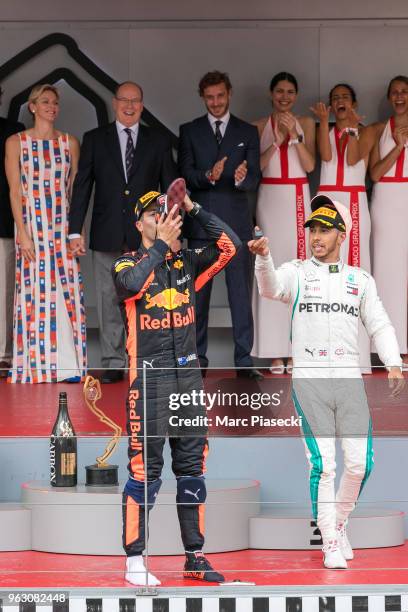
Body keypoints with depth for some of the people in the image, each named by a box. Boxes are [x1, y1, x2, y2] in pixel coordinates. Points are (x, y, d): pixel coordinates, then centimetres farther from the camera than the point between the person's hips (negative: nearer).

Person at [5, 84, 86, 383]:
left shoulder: (70, 143, 10)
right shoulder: (16, 142, 2)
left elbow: (75, 190, 11)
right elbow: (15, 191, -1)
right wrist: (23, 233, -10)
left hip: (63, 224, 2)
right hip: (32, 224, -2)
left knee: (68, 291, -2)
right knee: (34, 292, -3)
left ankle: (69, 363, 2)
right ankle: (36, 365, 2)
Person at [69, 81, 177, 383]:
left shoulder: (158, 140, 7)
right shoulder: (94, 140, 7)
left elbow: (170, 188, 8)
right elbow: (82, 187, 5)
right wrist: (75, 231, -2)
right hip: (107, 234, 1)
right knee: (109, 301, 3)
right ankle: (114, 364, 9)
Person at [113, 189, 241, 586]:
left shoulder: (187, 263, 12)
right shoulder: (128, 263, -1)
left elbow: (230, 246, 0)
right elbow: (130, 284, -24)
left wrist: (192, 209, -4)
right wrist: (161, 244, -19)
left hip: (188, 375, 5)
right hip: (148, 377, -5)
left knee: (192, 465, 8)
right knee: (145, 468, -8)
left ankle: (194, 558, 15)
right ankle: (134, 562, -3)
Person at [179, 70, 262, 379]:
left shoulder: (247, 132, 8)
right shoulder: (190, 131, 7)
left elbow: (254, 179, 0)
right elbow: (185, 174, -2)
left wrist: (242, 178, -24)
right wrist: (208, 176, -23)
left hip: (237, 222, 0)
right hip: (202, 222, 0)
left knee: (241, 292, -1)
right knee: (198, 292, 4)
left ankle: (244, 360, 1)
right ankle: (198, 359, 12)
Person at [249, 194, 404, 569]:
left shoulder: (360, 280, 12)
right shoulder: (297, 273, 4)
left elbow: (379, 324, 9)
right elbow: (271, 288, -18)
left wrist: (393, 364, -8)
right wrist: (263, 257, -38)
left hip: (349, 380, 3)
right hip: (309, 380, -3)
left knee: (360, 462, 0)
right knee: (323, 464, -7)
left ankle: (339, 522, 24)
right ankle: (330, 544, 2)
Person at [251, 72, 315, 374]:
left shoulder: (306, 124, 10)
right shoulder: (260, 126, 8)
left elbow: (309, 164, 0)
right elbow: (255, 166, 0)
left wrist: (294, 134, -11)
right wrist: (276, 141, -12)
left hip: (298, 200, 1)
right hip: (270, 199, -1)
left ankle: (298, 347, 1)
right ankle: (276, 352, -4)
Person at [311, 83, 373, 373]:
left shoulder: (365, 132, 8)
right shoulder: (324, 131, 13)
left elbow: (352, 159, -9)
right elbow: (326, 156, -7)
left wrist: (353, 127, -17)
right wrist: (324, 121, -12)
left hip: (354, 204, -2)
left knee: (354, 266, -8)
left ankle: (356, 350, -8)